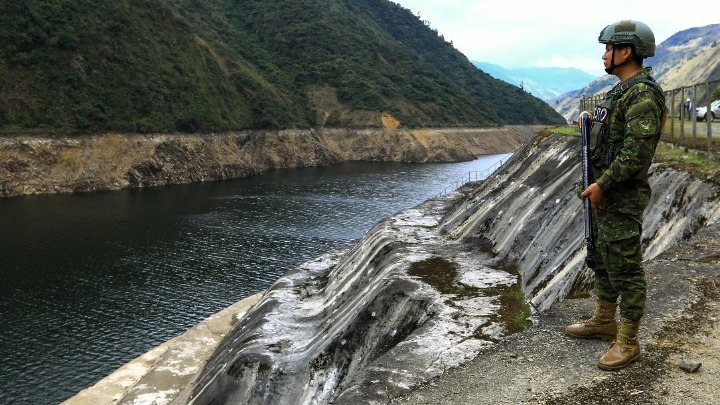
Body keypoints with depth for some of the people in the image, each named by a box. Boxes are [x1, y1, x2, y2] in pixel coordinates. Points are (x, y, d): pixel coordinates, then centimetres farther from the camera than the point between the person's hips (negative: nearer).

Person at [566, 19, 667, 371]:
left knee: (625, 267, -2)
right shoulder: (621, 91, 14)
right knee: (603, 259, 19)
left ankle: (628, 342, 7)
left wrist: (602, 185, -21)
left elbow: (636, 150, -24)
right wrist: (591, 121, 9)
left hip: (622, 197, -10)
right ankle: (604, 322, 33)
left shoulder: (643, 94, -18)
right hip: (603, 191, 10)